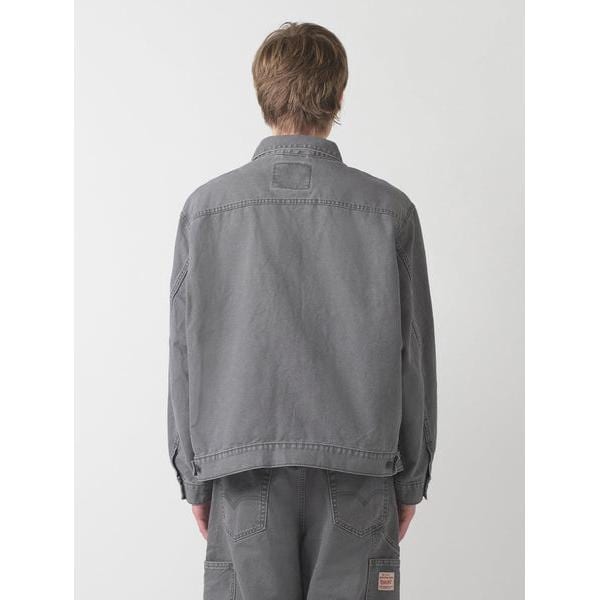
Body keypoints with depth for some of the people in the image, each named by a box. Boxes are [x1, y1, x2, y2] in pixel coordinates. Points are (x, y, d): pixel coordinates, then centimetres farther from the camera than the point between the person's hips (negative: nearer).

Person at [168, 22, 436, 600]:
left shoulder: (206, 208, -2)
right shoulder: (389, 210, -3)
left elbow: (185, 352, 1)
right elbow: (414, 353, 1)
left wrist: (194, 478, 10)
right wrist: (411, 478, 11)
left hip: (247, 478, 1)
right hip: (357, 472, 0)